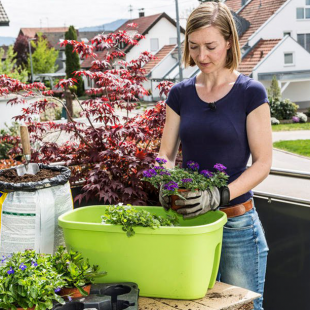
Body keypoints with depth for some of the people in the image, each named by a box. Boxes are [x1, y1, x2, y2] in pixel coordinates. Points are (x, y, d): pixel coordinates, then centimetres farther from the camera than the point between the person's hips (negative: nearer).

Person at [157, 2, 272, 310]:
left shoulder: (250, 93, -5)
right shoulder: (180, 93, 6)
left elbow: (262, 162, -8)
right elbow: (166, 153, 7)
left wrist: (220, 195, -22)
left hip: (236, 223, -3)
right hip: (188, 218, 3)